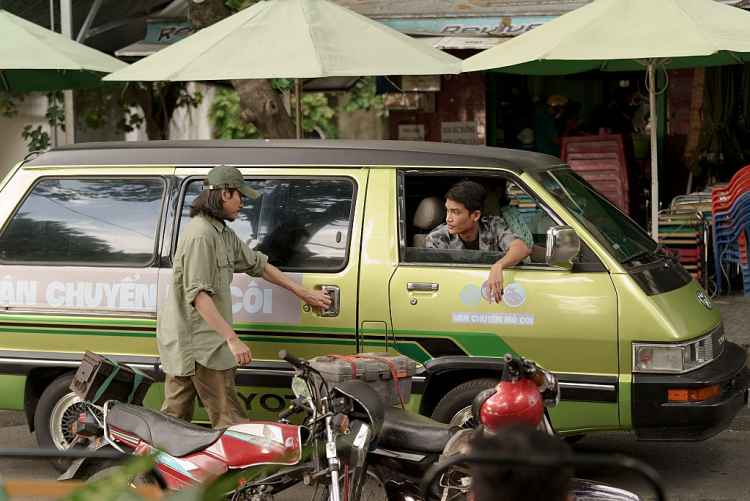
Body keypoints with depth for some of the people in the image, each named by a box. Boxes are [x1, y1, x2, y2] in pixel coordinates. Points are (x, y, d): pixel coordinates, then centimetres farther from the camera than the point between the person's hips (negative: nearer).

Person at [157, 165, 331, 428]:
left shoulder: (224, 234, 17)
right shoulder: (201, 234, -16)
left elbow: (258, 264, 26)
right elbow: (198, 294, -24)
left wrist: (304, 293, 25)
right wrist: (232, 339, -27)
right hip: (200, 343, -11)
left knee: (174, 417, 12)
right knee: (229, 419, -9)